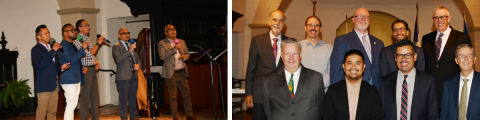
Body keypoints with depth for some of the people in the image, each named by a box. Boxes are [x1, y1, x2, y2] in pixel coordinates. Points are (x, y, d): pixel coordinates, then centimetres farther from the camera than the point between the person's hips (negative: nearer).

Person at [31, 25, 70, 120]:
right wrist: (53, 51, -19)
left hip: (54, 85, 7)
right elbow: (40, 64, -22)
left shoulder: (51, 48, 19)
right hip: (44, 86, -7)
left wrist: (61, 68, 4)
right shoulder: (36, 49, -4)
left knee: (53, 112, 9)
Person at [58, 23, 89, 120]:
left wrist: (82, 67, 12)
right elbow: (71, 59, -24)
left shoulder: (72, 45, 19)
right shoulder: (63, 46, -11)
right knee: (70, 105, -10)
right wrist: (83, 49, -20)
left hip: (76, 79, 10)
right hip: (69, 80, -10)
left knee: (73, 105, 12)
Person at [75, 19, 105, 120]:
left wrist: (96, 62, 6)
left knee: (95, 96, 11)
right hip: (85, 70, -9)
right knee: (85, 97, -3)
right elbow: (89, 55, -18)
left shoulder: (88, 39, 16)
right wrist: (98, 43, -16)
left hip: (93, 69, 9)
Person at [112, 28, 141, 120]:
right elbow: (118, 59, -17)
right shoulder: (116, 46, -3)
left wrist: (138, 64, 2)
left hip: (134, 75, 6)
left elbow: (137, 58, 24)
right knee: (123, 98, -2)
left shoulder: (131, 45, 18)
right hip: (123, 76, -6)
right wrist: (129, 51, -21)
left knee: (133, 97, 12)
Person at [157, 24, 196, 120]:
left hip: (182, 72, 4)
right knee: (172, 97, 1)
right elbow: (162, 56, -15)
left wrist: (184, 57, -6)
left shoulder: (182, 42, 15)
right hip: (171, 73, -4)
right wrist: (174, 49, -21)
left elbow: (187, 54, 18)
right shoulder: (162, 43, -1)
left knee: (186, 94, 5)